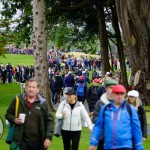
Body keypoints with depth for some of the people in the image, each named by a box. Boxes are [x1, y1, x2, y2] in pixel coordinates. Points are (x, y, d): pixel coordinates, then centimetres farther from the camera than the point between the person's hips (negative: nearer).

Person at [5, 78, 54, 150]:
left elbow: (50, 120, 2)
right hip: (22, 141, 0)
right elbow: (8, 114, 14)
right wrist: (14, 120, -8)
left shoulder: (42, 103, 2)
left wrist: (48, 137, -7)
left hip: (38, 141, 0)